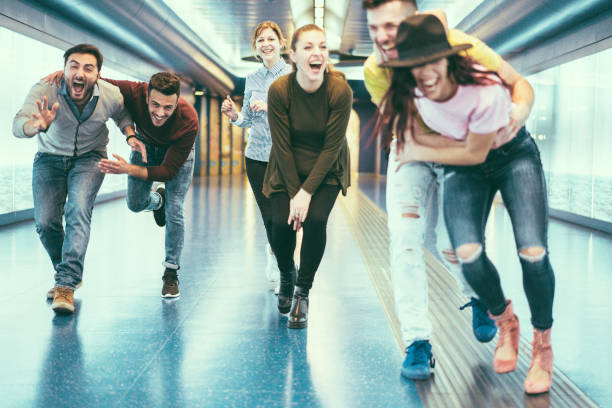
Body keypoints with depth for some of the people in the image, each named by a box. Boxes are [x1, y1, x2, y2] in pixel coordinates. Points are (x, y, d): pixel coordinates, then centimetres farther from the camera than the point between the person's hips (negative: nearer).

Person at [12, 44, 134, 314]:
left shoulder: (111, 96, -20)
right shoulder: (45, 90, -28)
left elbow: (122, 114, 6)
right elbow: (18, 125, -43)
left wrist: (131, 136, -14)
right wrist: (38, 125, -66)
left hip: (89, 158, 0)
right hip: (50, 157, 1)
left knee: (78, 211, -24)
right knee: (45, 221, -9)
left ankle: (67, 284, -26)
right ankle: (67, 273, 19)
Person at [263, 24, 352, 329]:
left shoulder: (340, 91, -21)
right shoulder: (279, 90, -20)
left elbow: (332, 147, -18)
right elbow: (282, 146, -14)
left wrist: (307, 192, -20)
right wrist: (294, 193, -16)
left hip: (326, 169, 0)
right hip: (288, 168, 1)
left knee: (316, 220, -21)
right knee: (282, 222, -15)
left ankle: (302, 292, -2)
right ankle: (286, 276, 19)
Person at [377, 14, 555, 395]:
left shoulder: (485, 92, -35)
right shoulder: (411, 91, -22)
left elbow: (475, 153, -21)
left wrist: (418, 152, -16)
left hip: (515, 156, -3)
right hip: (463, 168, 3)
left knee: (533, 253, -21)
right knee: (468, 254, -21)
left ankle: (543, 345, 5)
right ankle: (505, 323, 11)